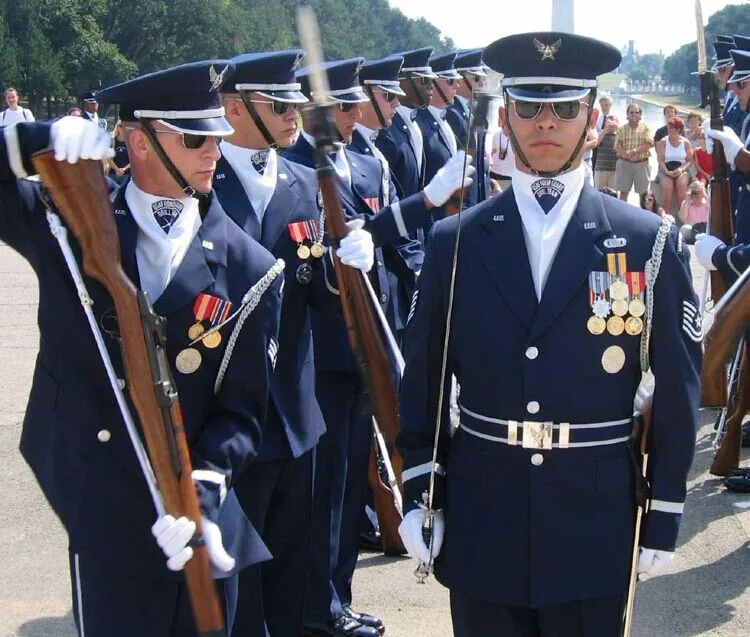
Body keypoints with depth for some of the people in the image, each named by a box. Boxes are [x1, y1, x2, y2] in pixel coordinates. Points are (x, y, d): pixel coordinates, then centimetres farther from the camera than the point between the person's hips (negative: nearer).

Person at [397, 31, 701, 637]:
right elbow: (424, 379, 6)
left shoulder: (652, 243, -3)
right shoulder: (455, 241, 1)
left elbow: (677, 394, 0)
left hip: (596, 531, -1)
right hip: (480, 526, 1)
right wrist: (419, 494, 3)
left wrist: (664, 517, 0)